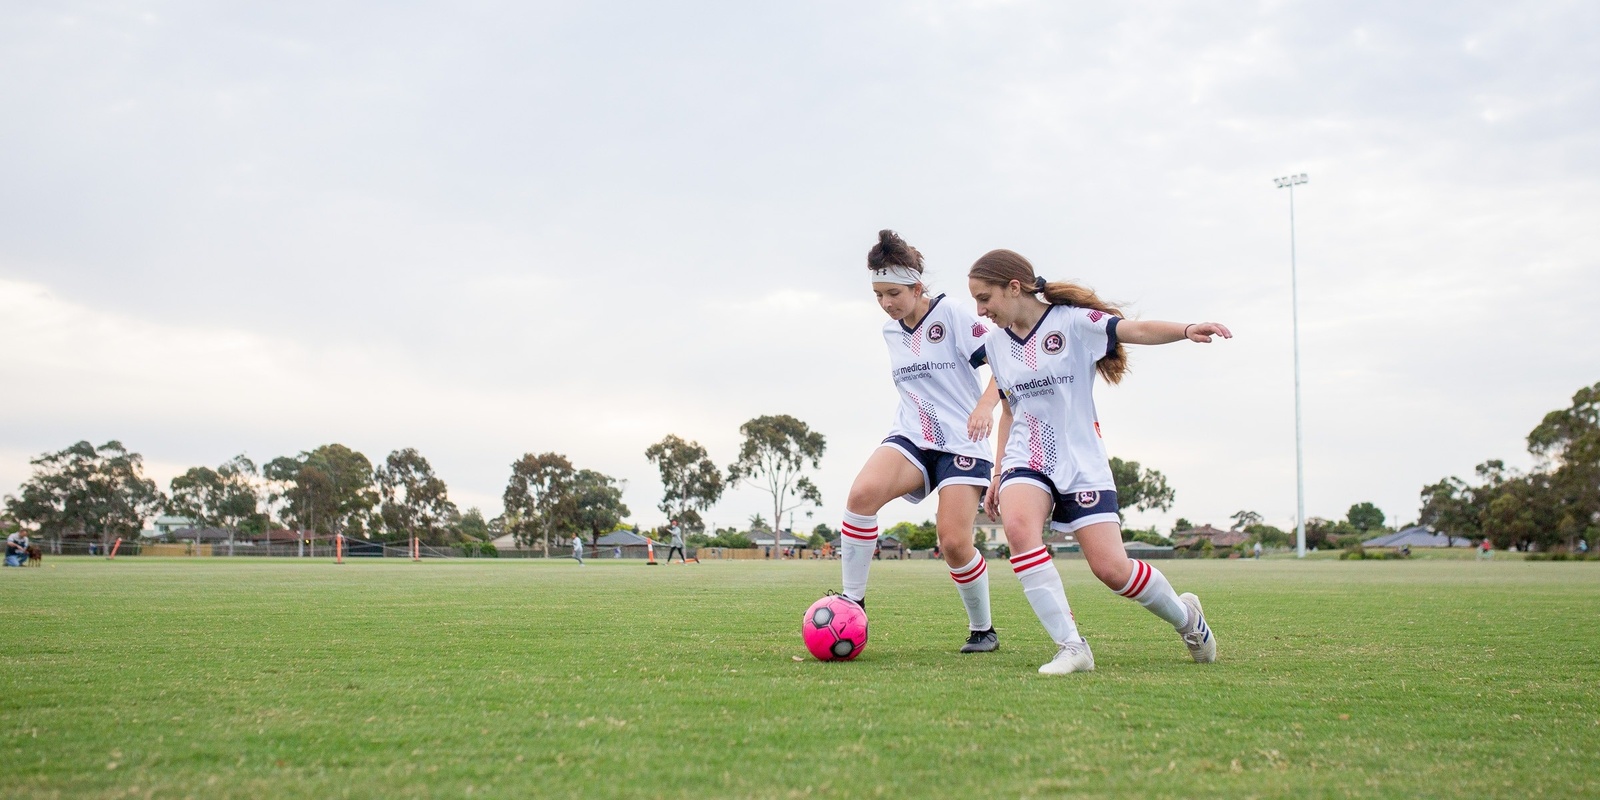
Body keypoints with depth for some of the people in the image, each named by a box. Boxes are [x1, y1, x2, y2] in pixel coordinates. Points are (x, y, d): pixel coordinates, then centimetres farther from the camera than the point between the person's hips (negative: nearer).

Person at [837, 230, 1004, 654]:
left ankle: (983, 630, 10)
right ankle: (852, 603, -16)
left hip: (962, 442, -4)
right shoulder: (890, 332, 11)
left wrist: (986, 404, -28)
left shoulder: (952, 316, -8)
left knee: (953, 542, -15)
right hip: (911, 438, 5)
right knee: (862, 493, -25)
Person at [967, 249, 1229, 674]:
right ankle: (1071, 647, -24)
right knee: (1017, 525, -29)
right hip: (1026, 461, 4)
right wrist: (999, 474, 16)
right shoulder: (996, 343, 8)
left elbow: (1135, 329, -25)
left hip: (1081, 463, -4)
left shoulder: (1073, 322, -9)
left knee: (1111, 568, -10)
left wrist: (1186, 330, -43)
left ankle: (1185, 616, 23)